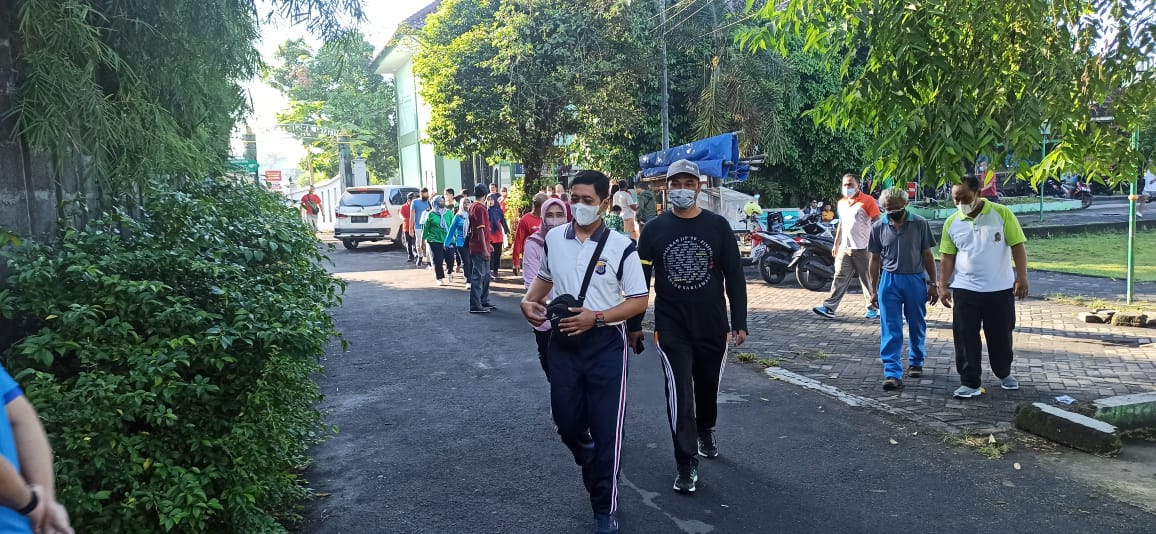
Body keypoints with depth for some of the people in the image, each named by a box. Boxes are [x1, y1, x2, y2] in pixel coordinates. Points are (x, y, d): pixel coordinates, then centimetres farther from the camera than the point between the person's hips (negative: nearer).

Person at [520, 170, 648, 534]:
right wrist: (529, 301, 0)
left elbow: (639, 301, -8)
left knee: (606, 427, 0)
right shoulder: (553, 239, 2)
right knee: (566, 421, 13)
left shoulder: (621, 247, -10)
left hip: (605, 344, -4)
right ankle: (592, 466, 46)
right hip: (562, 341, 4)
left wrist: (596, 317, -21)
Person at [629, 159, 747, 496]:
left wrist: (739, 322, -3)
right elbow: (640, 280, 2)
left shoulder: (718, 226, -2)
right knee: (679, 395, -6)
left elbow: (734, 276, 0)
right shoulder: (654, 229, -2)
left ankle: (705, 432, 47)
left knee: (708, 386, 19)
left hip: (713, 327, 2)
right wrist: (634, 326, 1)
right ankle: (687, 464, 4)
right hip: (671, 329, -1)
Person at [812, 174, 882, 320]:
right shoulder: (841, 203, 15)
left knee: (867, 280, 4)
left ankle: (873, 309, 15)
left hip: (863, 248, -6)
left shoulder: (867, 201, -6)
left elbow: (877, 222, -9)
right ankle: (829, 307, -1)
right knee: (840, 277, 2)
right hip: (844, 247, 6)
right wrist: (836, 244, 20)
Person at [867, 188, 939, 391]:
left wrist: (932, 284, 1)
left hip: (915, 280, 0)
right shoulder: (878, 228, 0)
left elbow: (927, 255, 3)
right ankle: (892, 373, -4)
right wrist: (874, 290, 5)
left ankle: (916, 362, 33)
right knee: (891, 330, -3)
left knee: (917, 326, 13)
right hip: (889, 281, 0)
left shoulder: (920, 224, -3)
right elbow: (875, 260, 6)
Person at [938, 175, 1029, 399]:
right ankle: (970, 383, 7)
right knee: (966, 338, -1)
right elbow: (947, 256, 4)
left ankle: (1004, 374, 36)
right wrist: (943, 286, 0)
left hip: (1000, 289, -1)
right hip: (965, 290, 1)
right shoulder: (952, 223, 0)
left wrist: (1022, 277, -11)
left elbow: (1017, 246, -5)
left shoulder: (1002, 213, -6)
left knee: (1001, 336, 13)